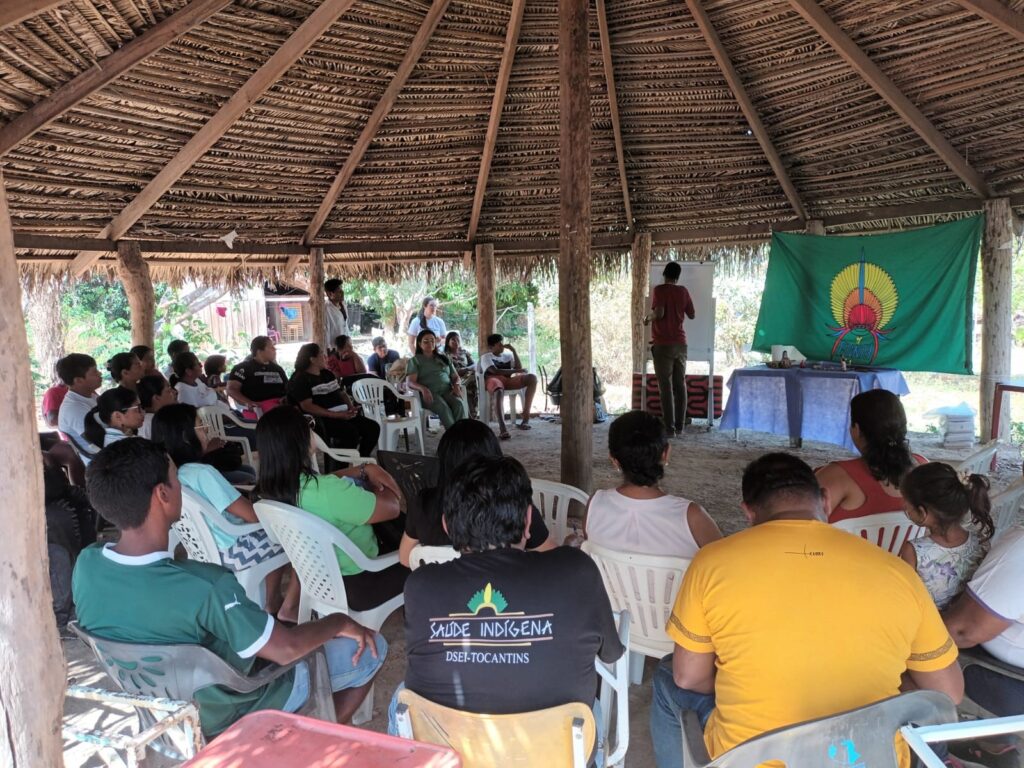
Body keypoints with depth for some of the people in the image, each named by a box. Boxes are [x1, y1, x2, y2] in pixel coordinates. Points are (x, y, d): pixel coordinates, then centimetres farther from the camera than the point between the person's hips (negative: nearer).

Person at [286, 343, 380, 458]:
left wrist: (351, 407, 0)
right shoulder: (300, 379, -6)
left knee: (373, 427, -6)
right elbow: (307, 406, -17)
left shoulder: (327, 374, 20)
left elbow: (342, 393, 24)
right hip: (322, 419, -8)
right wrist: (337, 415, -22)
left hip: (343, 414, 8)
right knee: (351, 432, -31)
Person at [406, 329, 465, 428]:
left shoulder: (444, 359, 27)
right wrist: (423, 389, -23)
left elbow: (455, 377, 24)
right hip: (429, 394, -3)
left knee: (458, 404, -32)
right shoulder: (415, 360, 13)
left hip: (447, 391, 4)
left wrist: (457, 385, -2)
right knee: (443, 408, -36)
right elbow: (410, 382, 0)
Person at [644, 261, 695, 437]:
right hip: (680, 343, 5)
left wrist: (648, 318, 1)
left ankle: (669, 427, -6)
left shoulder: (659, 290, -7)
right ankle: (679, 426, 9)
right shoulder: (683, 291, 7)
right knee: (680, 385, 8)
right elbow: (692, 315, 13)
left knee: (665, 386, -3)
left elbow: (659, 313, -19)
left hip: (663, 344, -5)